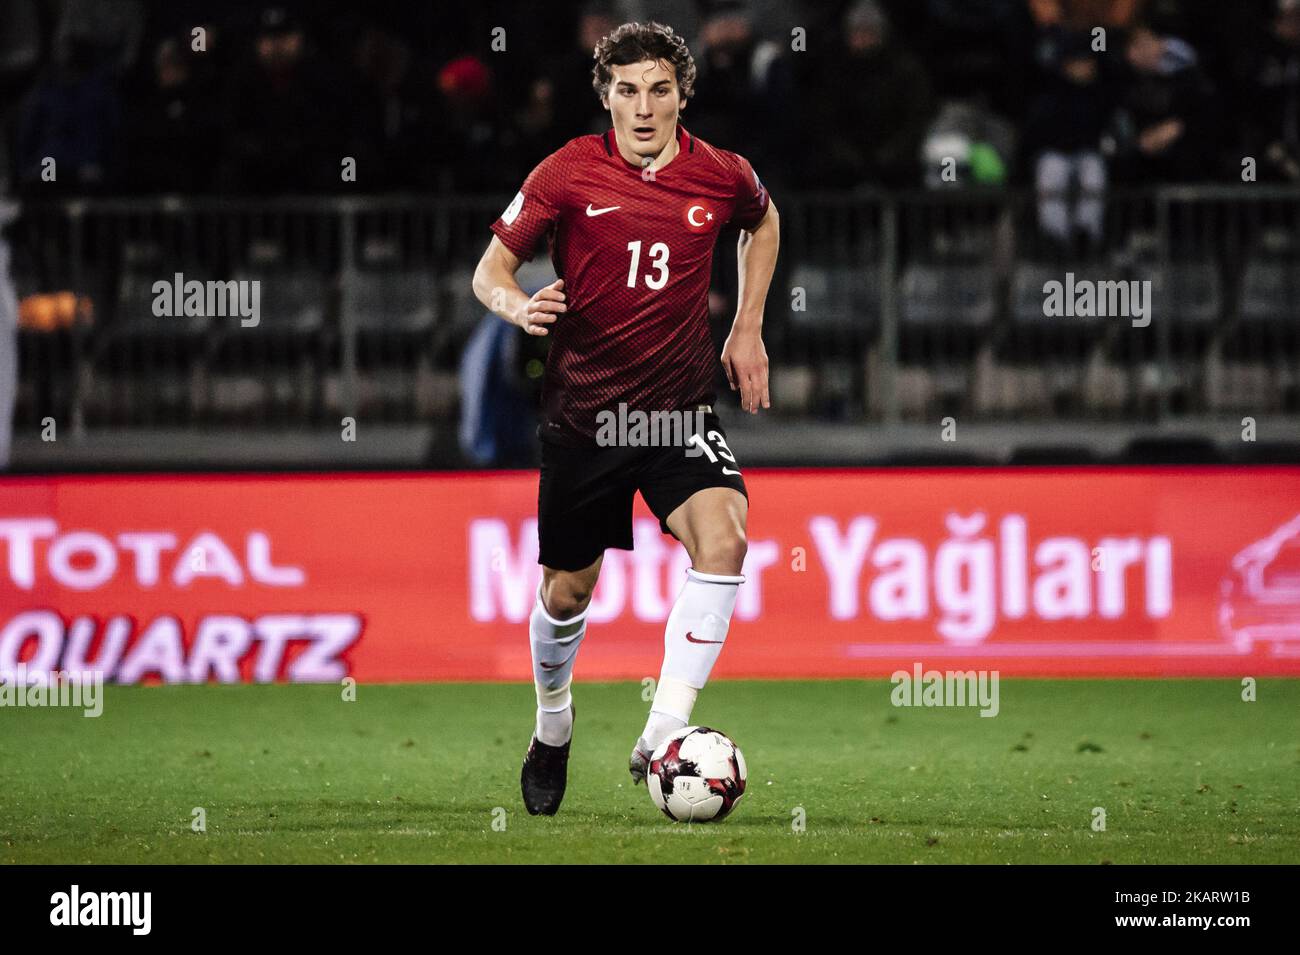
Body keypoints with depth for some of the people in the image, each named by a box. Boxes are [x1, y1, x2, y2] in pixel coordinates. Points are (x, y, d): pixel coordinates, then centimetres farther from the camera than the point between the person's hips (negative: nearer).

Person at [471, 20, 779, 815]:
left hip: (682, 410, 0)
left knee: (724, 538, -26)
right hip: (584, 413, 0)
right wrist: (518, 305, -26)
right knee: (569, 589, 10)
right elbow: (491, 269, -3)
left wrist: (748, 327, 13)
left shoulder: (723, 176, -3)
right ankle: (553, 726, 41)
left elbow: (763, 222, 21)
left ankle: (664, 736, -25)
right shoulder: (568, 174, -8)